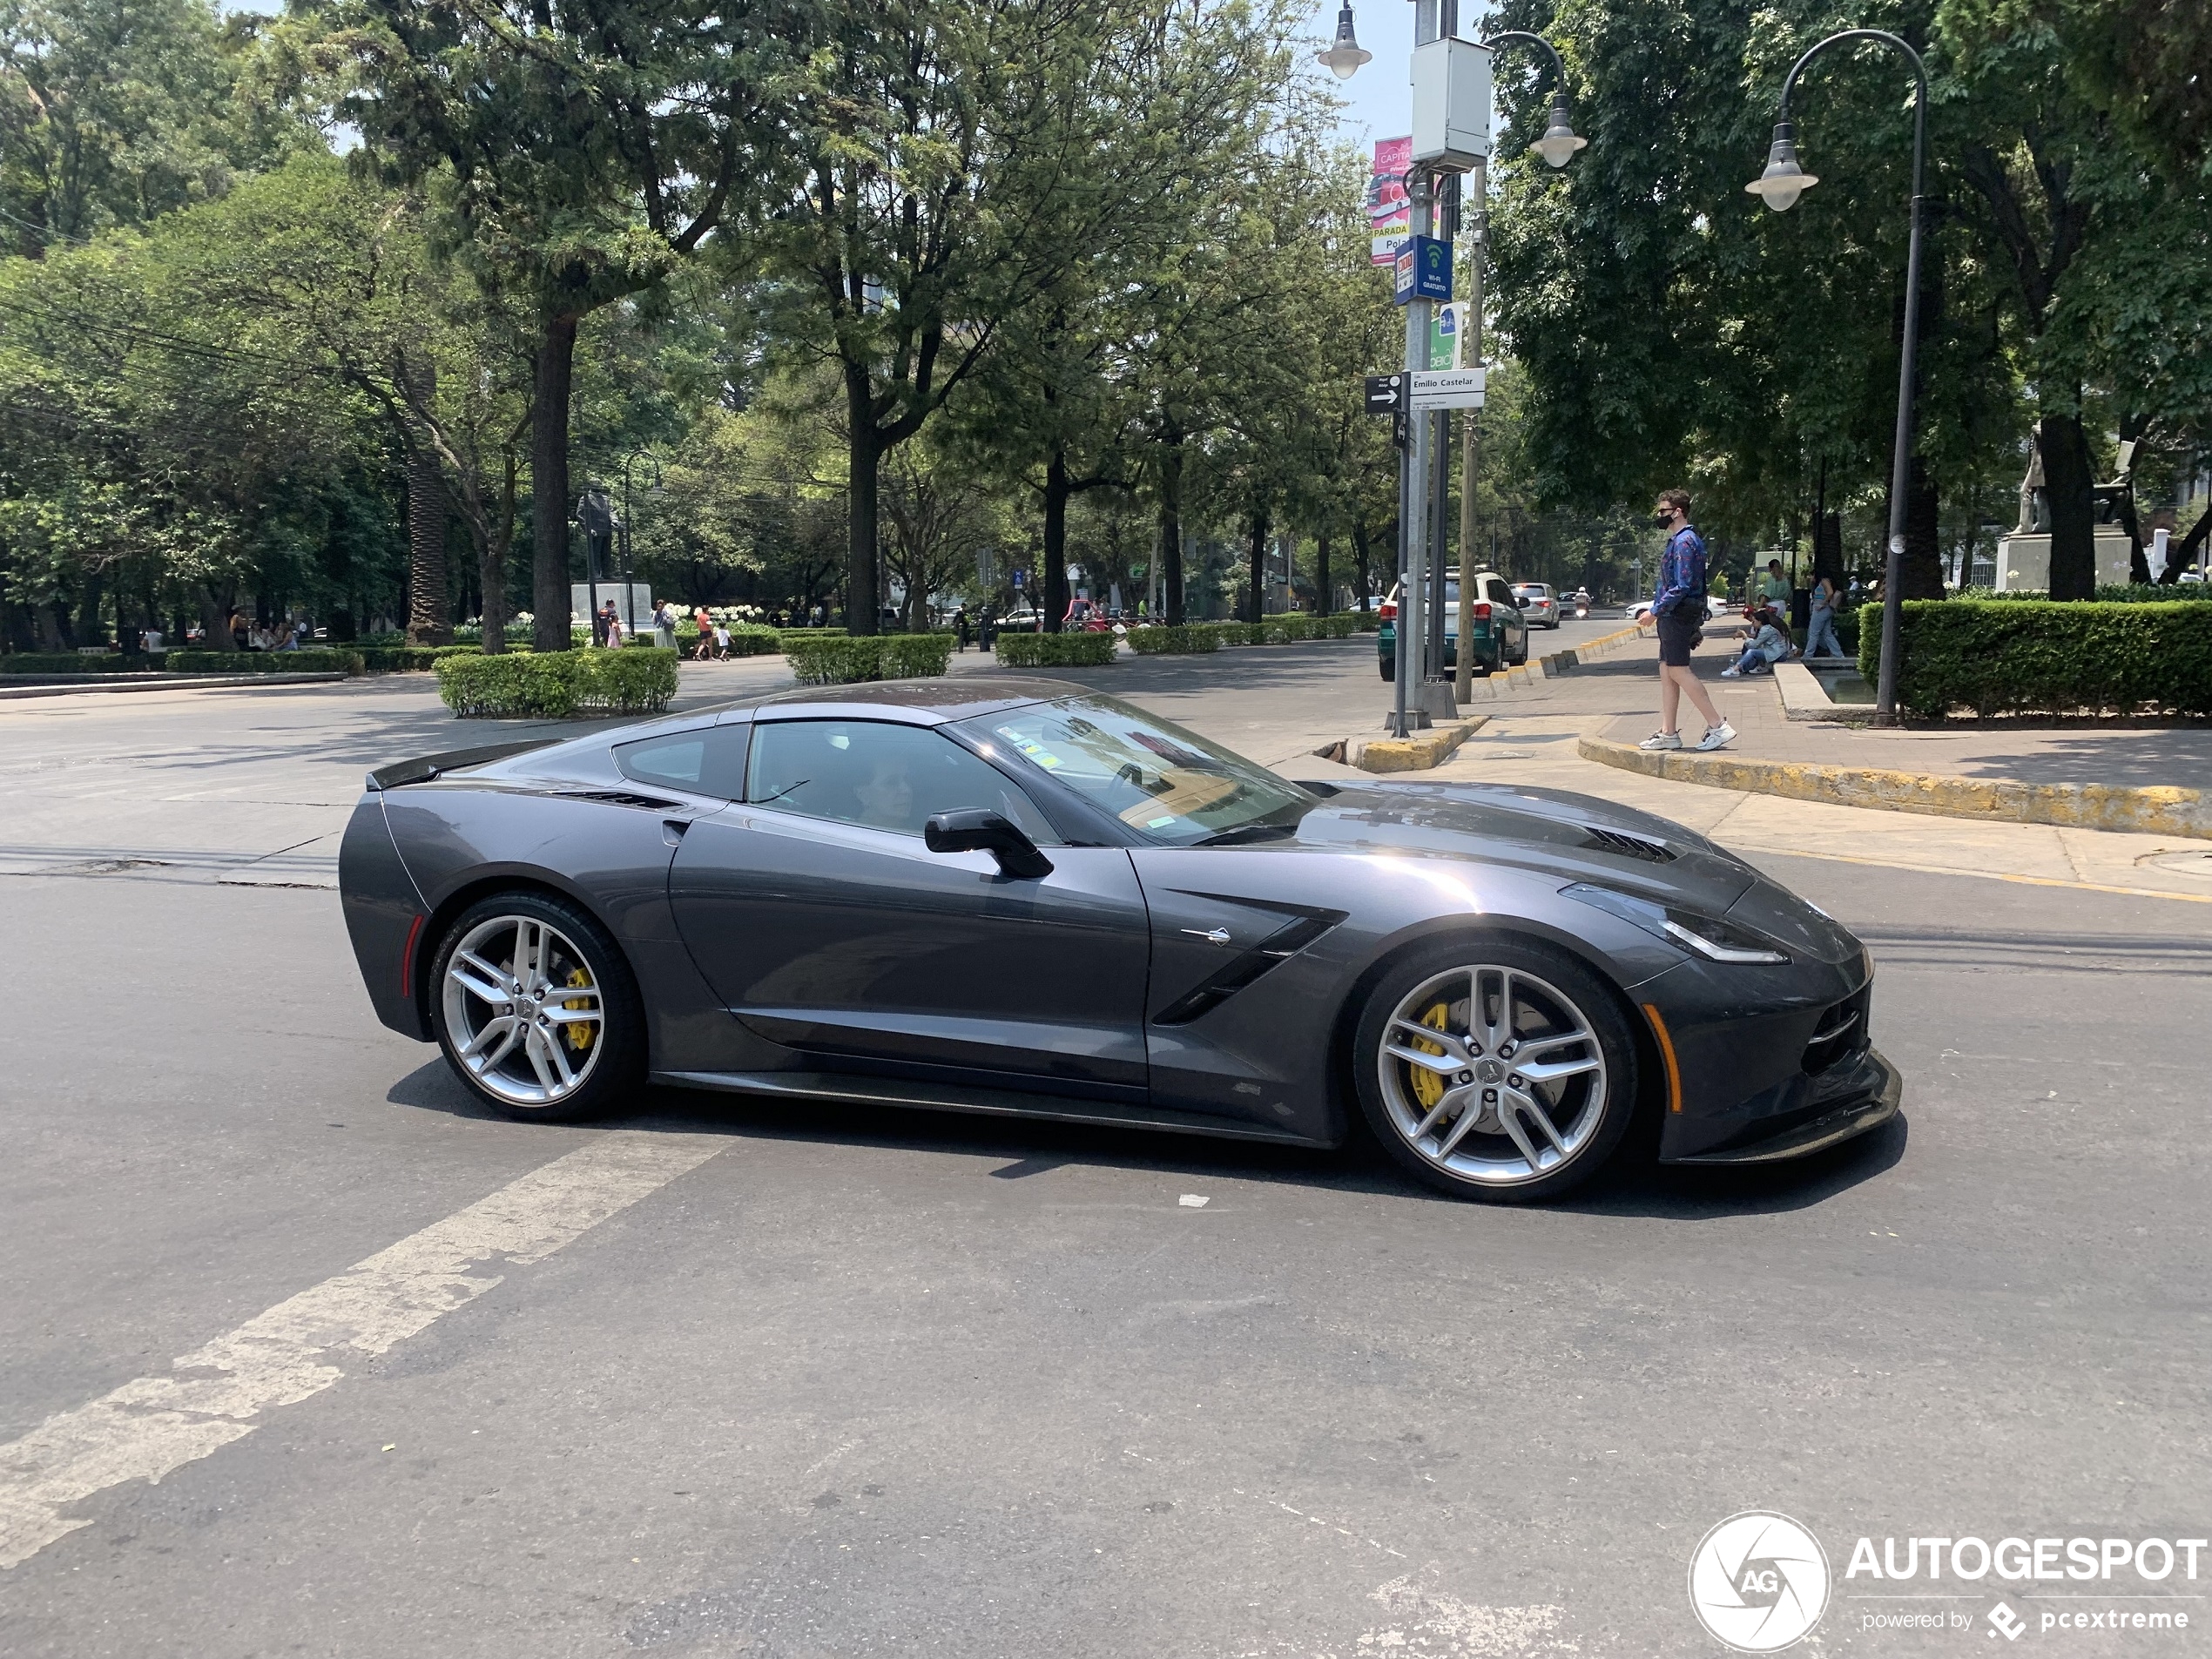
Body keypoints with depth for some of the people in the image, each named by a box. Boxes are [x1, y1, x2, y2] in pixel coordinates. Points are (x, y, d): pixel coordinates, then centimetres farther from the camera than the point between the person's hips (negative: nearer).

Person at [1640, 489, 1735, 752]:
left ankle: (1718, 726, -7)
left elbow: (1681, 586, -22)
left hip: (1678, 615, -11)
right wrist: (1659, 611, 18)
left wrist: (1655, 611, -18)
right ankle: (1668, 732, 12)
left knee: (1678, 671, -9)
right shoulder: (1677, 540, 17)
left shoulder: (1684, 541, -15)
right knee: (1667, 671, 10)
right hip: (1672, 615, 11)